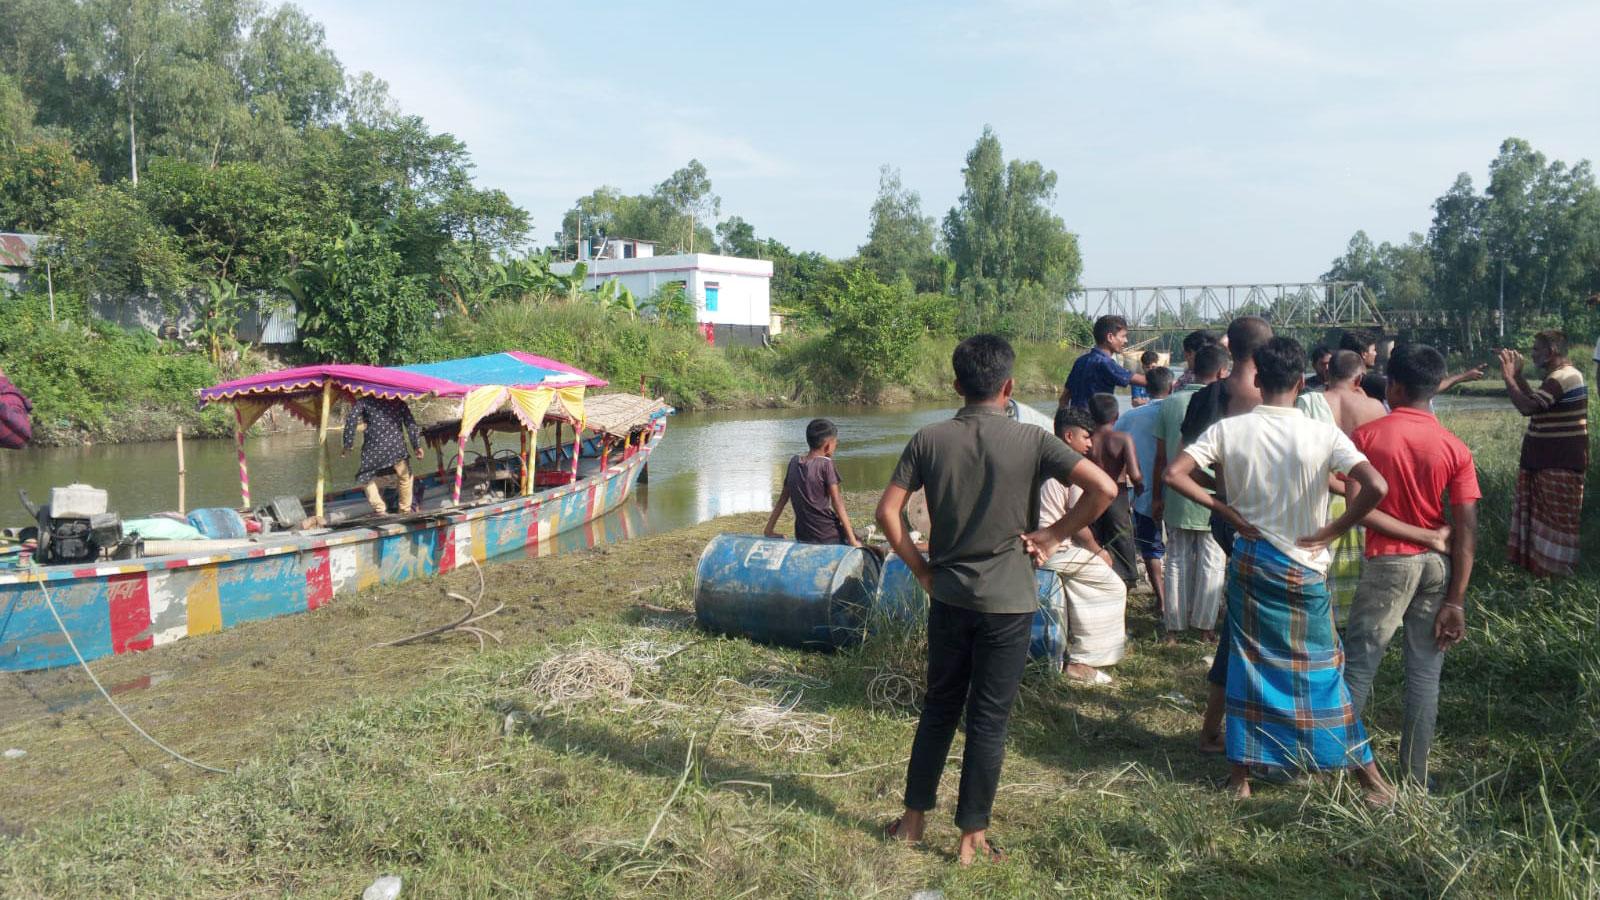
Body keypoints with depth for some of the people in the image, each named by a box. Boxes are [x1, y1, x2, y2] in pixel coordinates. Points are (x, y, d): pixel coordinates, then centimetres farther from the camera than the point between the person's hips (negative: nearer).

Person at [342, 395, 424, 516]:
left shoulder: (364, 400, 7)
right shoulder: (398, 401, 13)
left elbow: (351, 419, -6)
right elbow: (410, 423, 6)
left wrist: (347, 445, -4)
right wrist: (417, 445, 3)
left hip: (373, 447, -2)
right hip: (397, 446, 2)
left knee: (366, 478, 18)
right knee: (405, 477, 21)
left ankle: (379, 509, 8)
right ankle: (405, 509, 25)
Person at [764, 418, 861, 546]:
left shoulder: (794, 462, 7)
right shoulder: (825, 464, -8)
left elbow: (783, 498, 12)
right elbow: (837, 502, -11)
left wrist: (769, 530, 18)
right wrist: (852, 540, -10)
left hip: (802, 537, 6)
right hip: (827, 536, -6)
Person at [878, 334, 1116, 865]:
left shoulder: (929, 440, -3)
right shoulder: (1031, 441, -9)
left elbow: (887, 512, -5)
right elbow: (1104, 489, -17)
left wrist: (920, 568, 5)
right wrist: (1053, 536, -7)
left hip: (949, 597, 3)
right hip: (1008, 602, -2)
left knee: (938, 707, 18)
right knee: (988, 721, 7)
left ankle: (914, 818, 27)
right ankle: (972, 837, 17)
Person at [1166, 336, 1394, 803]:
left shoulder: (1229, 429, -7)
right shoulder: (1323, 434, -11)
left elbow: (1174, 474, -13)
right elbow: (1376, 487, -21)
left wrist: (1225, 509, -6)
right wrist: (1332, 531, -9)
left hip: (1250, 562, 1)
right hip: (1304, 569, -1)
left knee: (1248, 662, 12)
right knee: (1322, 668, 11)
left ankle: (1241, 773, 19)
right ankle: (1369, 775, 21)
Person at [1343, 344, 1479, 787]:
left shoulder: (1366, 435, -7)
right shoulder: (1455, 448, -3)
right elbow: (1466, 529, -6)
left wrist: (1423, 536, -7)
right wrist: (1455, 602, -4)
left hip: (1388, 562, -2)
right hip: (1438, 566, 2)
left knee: (1358, 664, 6)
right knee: (1425, 673, 9)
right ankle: (1415, 778, 16)